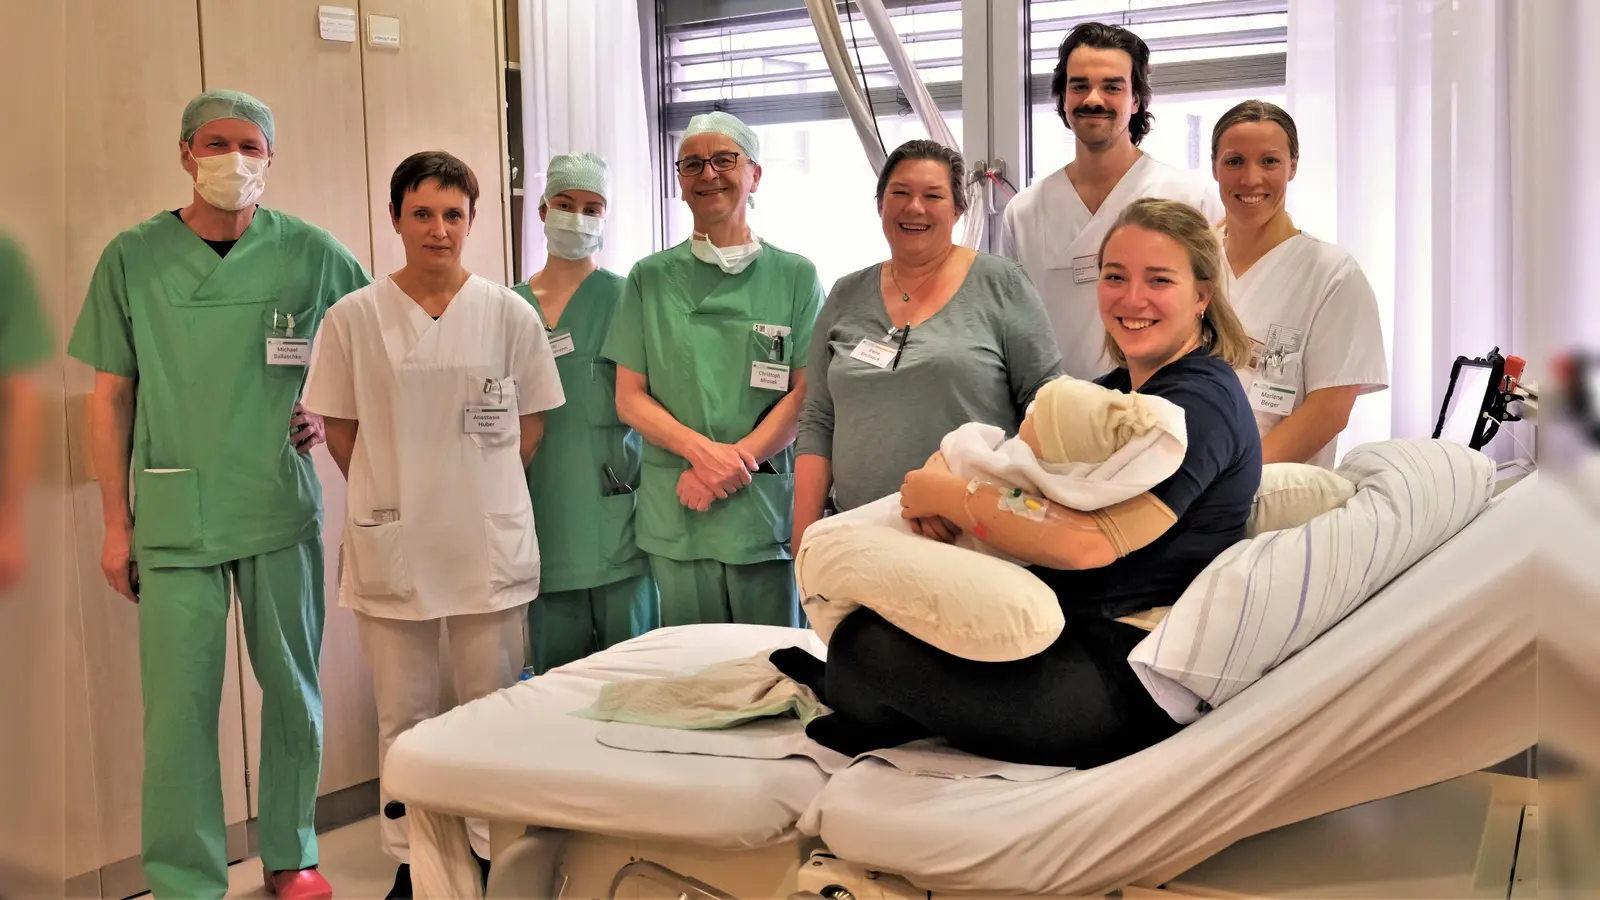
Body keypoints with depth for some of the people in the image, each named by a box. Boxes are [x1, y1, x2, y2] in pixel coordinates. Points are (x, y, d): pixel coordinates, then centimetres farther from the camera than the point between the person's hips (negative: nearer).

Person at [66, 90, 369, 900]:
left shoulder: (310, 253, 0)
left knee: (292, 688, 10)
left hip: (282, 507, 1)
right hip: (173, 516, -1)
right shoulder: (132, 258, 1)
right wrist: (116, 522, 3)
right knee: (179, 701, 0)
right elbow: (112, 395, 4)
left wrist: (331, 411, 0)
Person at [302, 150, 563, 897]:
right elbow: (339, 431, 5)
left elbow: (530, 424, 8)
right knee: (403, 717, 8)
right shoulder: (353, 318, -1)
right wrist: (397, 495, 5)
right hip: (392, 548, 0)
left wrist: (477, 491, 4)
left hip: (490, 544, 1)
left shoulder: (510, 314, 0)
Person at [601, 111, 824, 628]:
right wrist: (699, 448, -11)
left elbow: (806, 393, 1)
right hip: (674, 512, 1)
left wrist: (739, 458, -13)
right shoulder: (651, 279, 10)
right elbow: (629, 398, 6)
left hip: (768, 506, -1)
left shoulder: (795, 276, 6)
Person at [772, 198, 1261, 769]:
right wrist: (949, 471, -7)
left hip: (1134, 683, -9)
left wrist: (946, 495, -14)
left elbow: (1092, 542, -26)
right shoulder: (1120, 389, 17)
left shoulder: (1202, 399, -14)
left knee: (870, 643, -20)